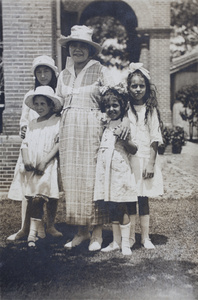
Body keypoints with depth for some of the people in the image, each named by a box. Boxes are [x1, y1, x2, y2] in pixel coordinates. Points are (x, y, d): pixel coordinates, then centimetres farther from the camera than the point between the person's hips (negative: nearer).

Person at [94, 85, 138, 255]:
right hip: (105, 169, 6)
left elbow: (133, 150, -7)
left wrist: (124, 138, -21)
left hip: (120, 169, -6)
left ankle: (125, 243, 6)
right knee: (112, 209, 10)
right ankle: (116, 242, 18)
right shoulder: (104, 125, 14)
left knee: (122, 208, -3)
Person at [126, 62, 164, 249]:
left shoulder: (151, 110, 0)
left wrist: (151, 163, -7)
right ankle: (130, 236, 15)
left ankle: (145, 237, 13)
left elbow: (154, 140, -2)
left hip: (145, 159, -1)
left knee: (143, 199, 5)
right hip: (127, 160, 1)